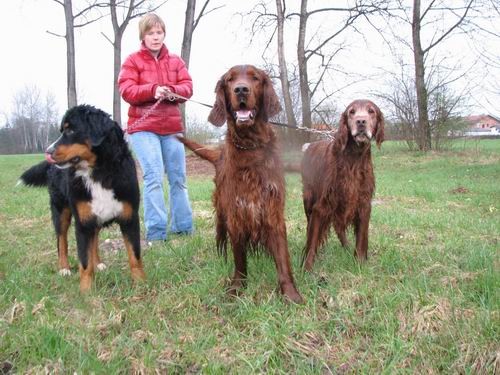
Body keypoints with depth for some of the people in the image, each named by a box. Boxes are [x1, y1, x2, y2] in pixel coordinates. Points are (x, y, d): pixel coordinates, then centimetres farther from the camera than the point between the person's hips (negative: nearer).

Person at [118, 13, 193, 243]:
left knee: (178, 178, 7)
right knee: (154, 177, -14)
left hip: (172, 127, 4)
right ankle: (155, 233, -10)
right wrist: (153, 90, -23)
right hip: (143, 127, -4)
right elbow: (126, 91, -8)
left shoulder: (175, 61, 14)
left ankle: (183, 228, 17)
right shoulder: (133, 61, 3)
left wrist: (171, 91, -17)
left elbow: (187, 87, 4)